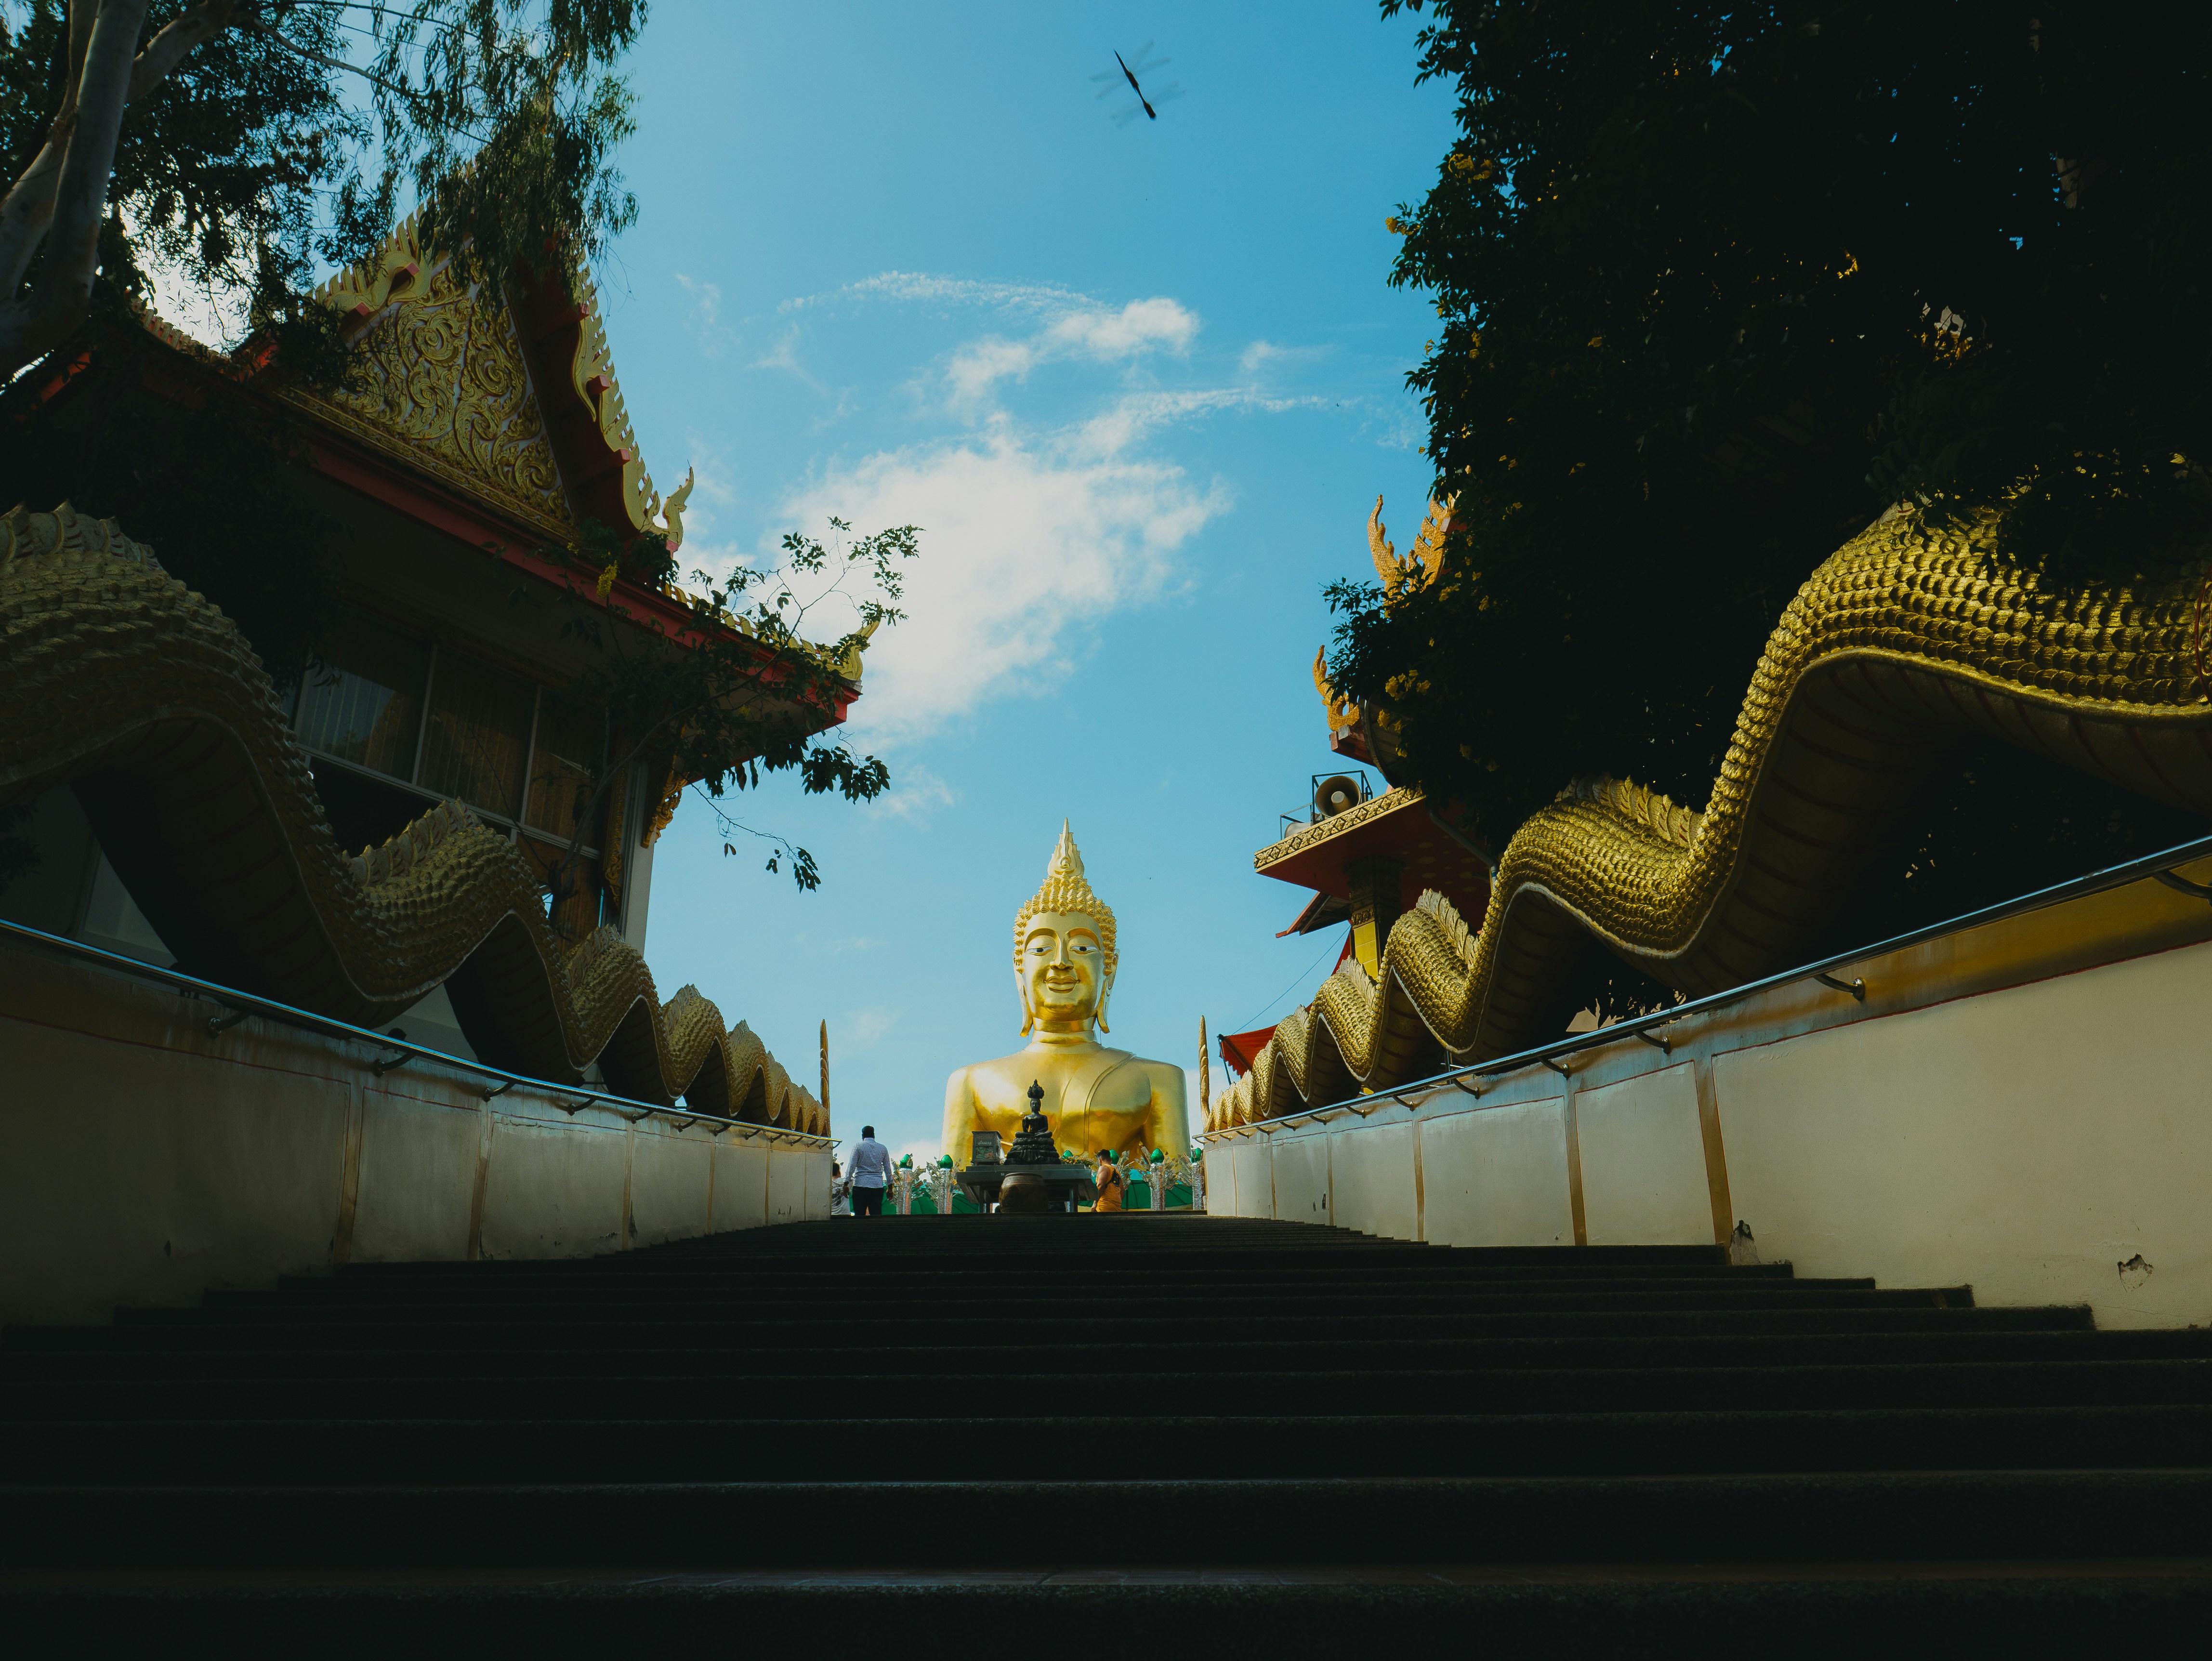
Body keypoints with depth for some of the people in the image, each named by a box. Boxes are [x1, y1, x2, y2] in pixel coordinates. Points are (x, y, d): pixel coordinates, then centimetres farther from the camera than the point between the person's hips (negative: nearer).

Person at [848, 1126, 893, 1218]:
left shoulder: (858, 1147, 1)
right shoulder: (883, 1149, 10)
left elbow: (852, 1166, -5)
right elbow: (888, 1169, 12)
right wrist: (890, 1188, 17)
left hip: (861, 1184, -3)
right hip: (878, 1186, 3)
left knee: (859, 1214, 0)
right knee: (876, 1214, 3)